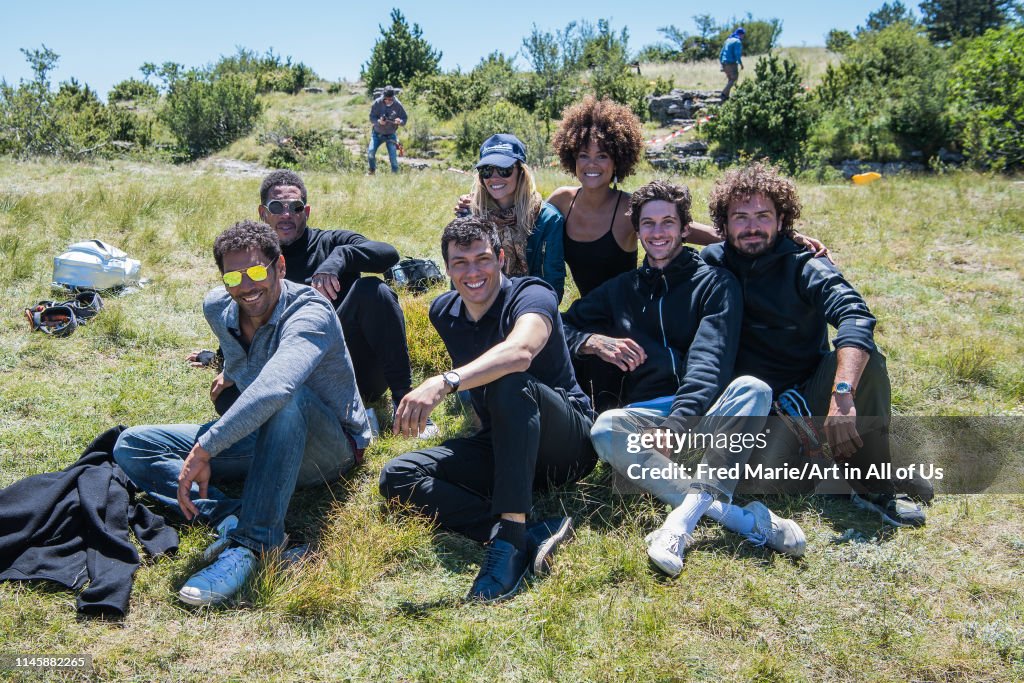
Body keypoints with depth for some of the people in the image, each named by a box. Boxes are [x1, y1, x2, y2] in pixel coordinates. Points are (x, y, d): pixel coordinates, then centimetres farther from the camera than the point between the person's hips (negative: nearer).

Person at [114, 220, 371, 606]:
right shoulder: (218, 308, -5)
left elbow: (274, 388, -47)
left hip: (330, 449, -7)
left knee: (286, 397, -41)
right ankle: (234, 516, -26)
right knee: (131, 446, -2)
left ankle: (252, 541, -36)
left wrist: (204, 449, -44)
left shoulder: (309, 313, -28)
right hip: (265, 438, 8)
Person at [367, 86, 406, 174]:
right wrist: (379, 121, -31)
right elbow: (371, 118, -9)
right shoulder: (377, 103, -13)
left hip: (391, 135, -1)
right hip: (377, 133, 1)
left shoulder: (398, 105, -13)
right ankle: (372, 171, 13)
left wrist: (400, 121, -30)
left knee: (393, 156, -9)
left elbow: (405, 118, -6)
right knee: (370, 152, -11)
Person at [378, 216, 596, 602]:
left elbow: (520, 352, -40)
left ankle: (509, 537, -39)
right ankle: (531, 534, -31)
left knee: (510, 382, -36)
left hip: (568, 441, -6)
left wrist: (443, 383, -50)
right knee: (396, 476, -13)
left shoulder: (531, 295, -15)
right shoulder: (444, 312, 5)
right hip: (498, 447, 7)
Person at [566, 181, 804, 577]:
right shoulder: (620, 289, 20)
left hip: (706, 413, -1)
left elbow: (710, 360, -9)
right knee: (605, 429, -32)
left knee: (753, 389, -33)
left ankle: (685, 516, -44)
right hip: (644, 412, 2)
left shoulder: (715, 282, 7)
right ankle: (738, 517, -41)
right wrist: (595, 342, -5)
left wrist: (678, 421, -26)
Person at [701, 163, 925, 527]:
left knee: (864, 357, -29)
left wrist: (842, 394, -45)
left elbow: (855, 317, -26)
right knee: (769, 466, -32)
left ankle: (874, 489, -16)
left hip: (809, 393, 0)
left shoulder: (805, 266, -9)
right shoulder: (712, 265, -1)